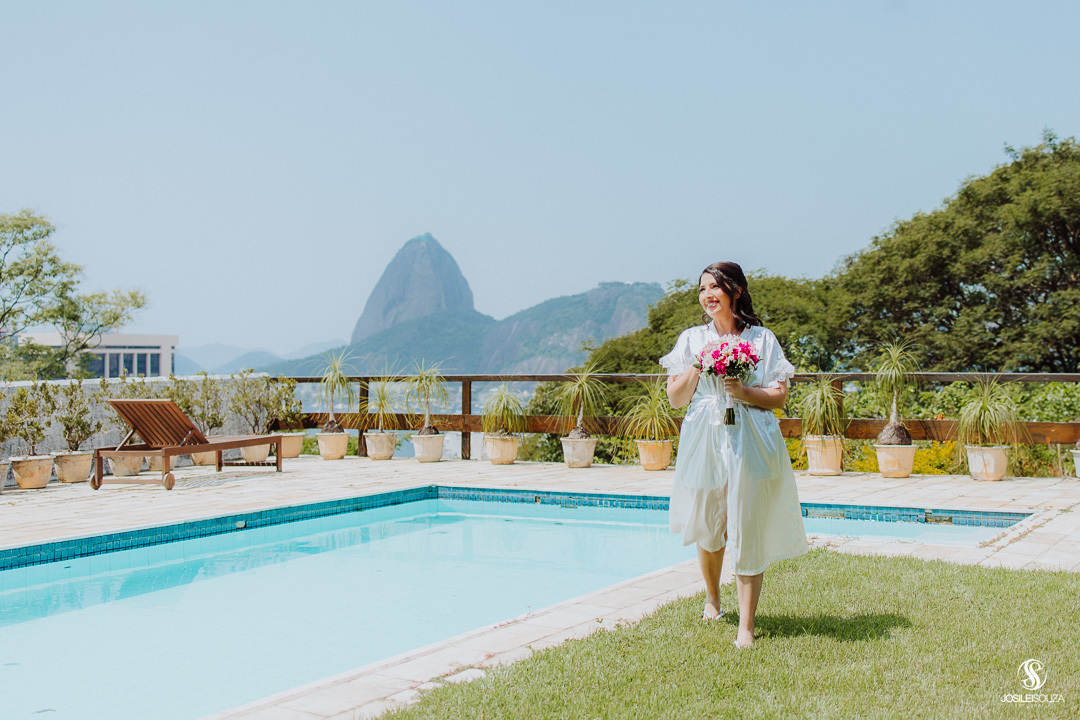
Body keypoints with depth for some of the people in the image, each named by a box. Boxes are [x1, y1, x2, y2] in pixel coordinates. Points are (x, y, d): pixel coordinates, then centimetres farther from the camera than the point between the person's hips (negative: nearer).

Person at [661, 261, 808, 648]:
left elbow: (779, 397, 1)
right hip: (704, 442, 3)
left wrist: (744, 392, -15)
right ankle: (712, 597, 39)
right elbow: (675, 398, 5)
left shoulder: (761, 339, 3)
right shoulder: (691, 339, 9)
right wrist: (698, 367, -9)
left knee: (746, 532, -5)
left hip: (749, 443, -2)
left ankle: (746, 625, -1)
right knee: (708, 527, 13)